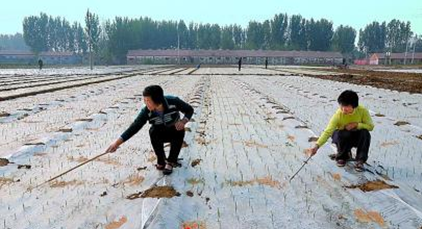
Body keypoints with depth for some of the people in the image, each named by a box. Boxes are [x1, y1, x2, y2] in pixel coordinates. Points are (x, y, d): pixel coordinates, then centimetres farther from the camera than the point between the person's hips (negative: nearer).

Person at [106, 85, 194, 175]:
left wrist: (183, 121, -36)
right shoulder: (146, 111, -27)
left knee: (179, 132, -34)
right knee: (153, 131, -33)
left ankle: (171, 161, -11)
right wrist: (117, 142, -37)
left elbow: (189, 110, -16)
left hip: (175, 130, 0)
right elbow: (135, 127, -29)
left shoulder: (173, 101, -30)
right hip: (160, 133, 1)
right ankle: (161, 161, -12)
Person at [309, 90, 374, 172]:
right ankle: (343, 156, -3)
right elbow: (328, 131, -35)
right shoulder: (338, 115, -28)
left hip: (357, 137, 2)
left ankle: (360, 160, -13)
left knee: (365, 133, -30)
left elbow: (370, 126, -12)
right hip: (343, 137, -1)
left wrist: (356, 124, -30)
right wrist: (317, 145, -48)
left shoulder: (362, 111, -21)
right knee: (340, 134, -35)